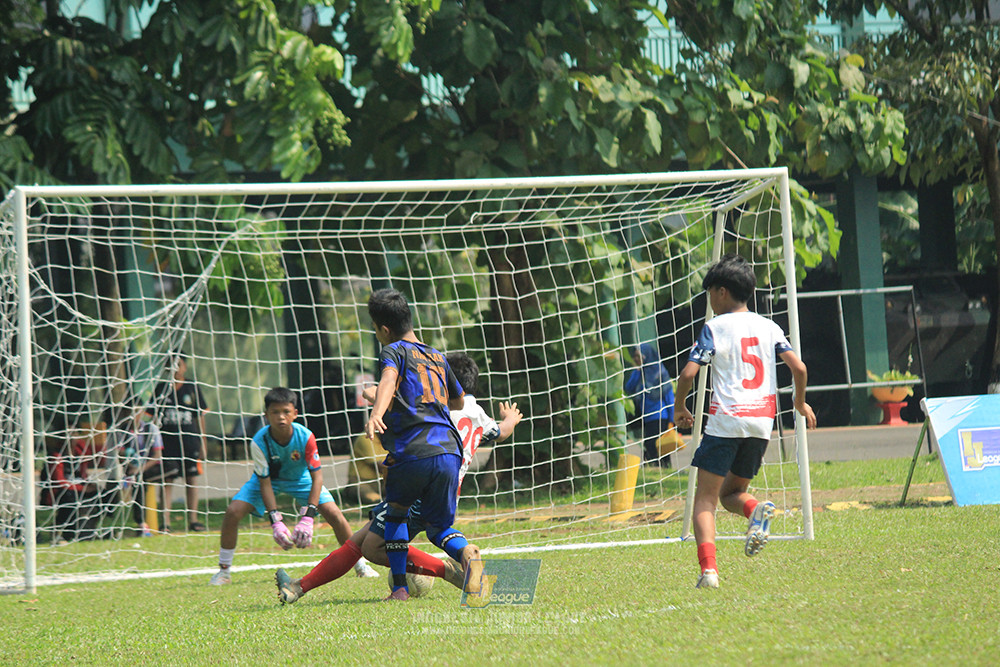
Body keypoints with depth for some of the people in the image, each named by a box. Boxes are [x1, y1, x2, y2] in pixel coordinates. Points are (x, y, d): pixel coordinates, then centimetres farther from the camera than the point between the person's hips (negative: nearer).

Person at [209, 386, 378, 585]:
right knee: (233, 511, -20)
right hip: (270, 479, 0)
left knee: (333, 513, -18)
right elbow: (265, 483, -26)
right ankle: (224, 570, -1)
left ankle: (359, 564, 4)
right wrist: (276, 522, -36)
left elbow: (317, 477, -30)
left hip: (300, 479, 0)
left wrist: (307, 519, -39)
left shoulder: (305, 437, -32)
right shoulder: (259, 441, -32)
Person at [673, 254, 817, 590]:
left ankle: (708, 568, -18)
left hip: (726, 420, -5)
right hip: (762, 420, 5)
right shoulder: (768, 327, 10)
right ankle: (758, 510, -16)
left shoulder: (715, 327, -2)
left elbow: (688, 373, -8)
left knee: (705, 497, 1)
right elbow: (798, 367, 3)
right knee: (730, 492, 19)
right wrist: (801, 403, 21)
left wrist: (680, 408, 9)